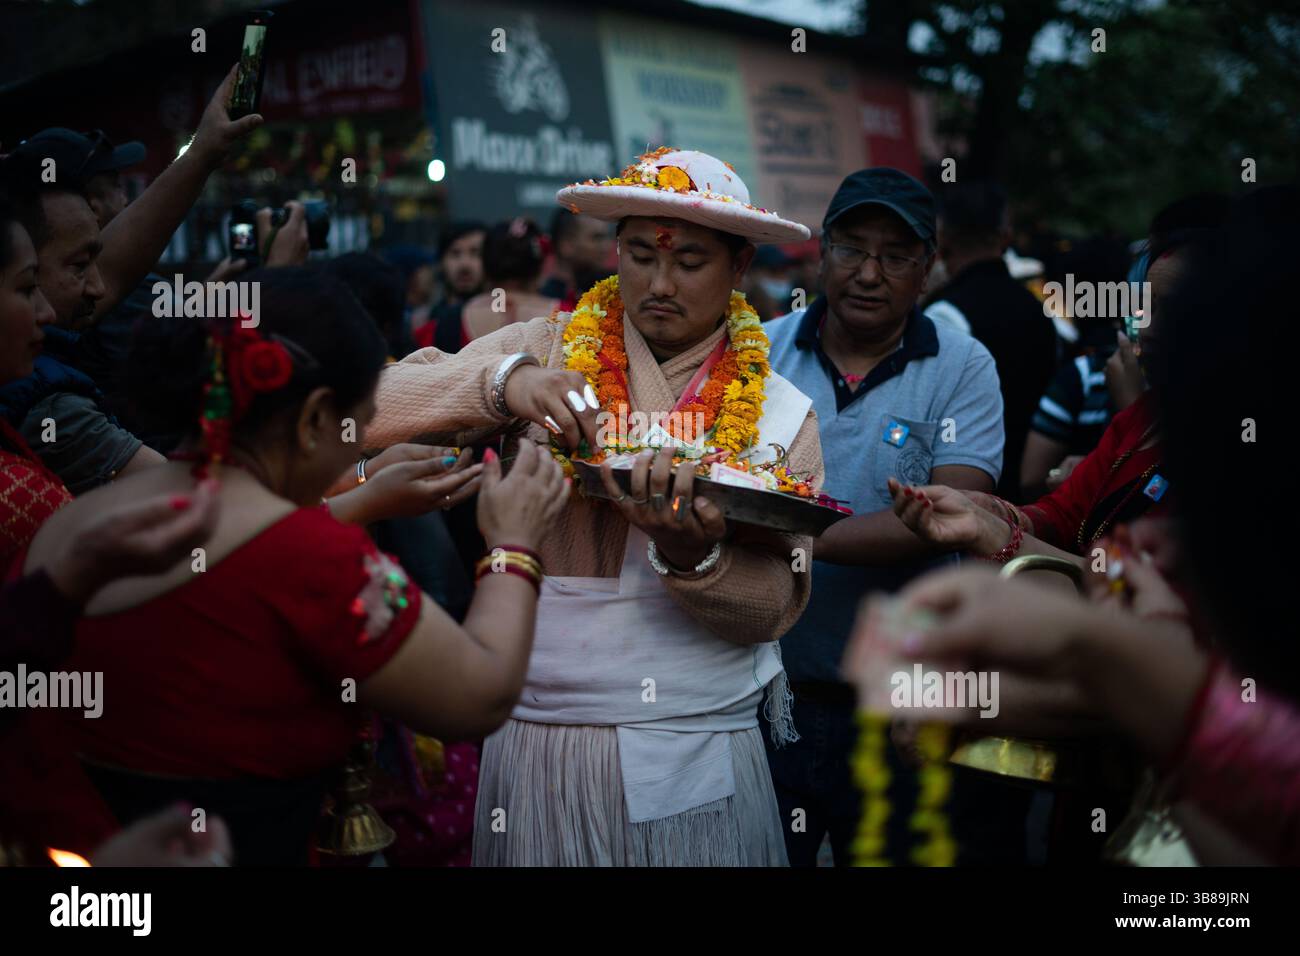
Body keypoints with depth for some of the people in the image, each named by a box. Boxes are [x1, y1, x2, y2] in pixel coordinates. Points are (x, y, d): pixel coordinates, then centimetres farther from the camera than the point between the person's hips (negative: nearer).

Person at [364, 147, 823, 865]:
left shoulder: (781, 414, 3)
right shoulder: (546, 352, 2)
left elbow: (775, 607, -5)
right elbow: (374, 409, -8)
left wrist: (694, 555, -24)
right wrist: (502, 380, -23)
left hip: (699, 752, 1)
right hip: (536, 738, 0)